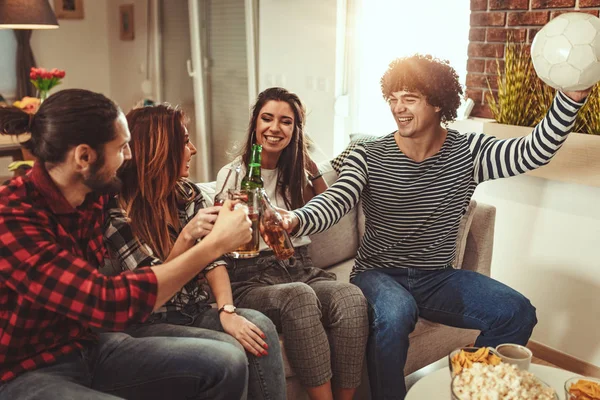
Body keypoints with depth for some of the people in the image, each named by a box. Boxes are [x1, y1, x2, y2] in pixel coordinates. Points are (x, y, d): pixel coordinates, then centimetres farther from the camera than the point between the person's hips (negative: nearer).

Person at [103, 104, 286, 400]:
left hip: (194, 310, 6)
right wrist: (186, 237, -34)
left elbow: (213, 258, -2)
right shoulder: (117, 209, -15)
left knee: (261, 326, -22)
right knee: (227, 350, -29)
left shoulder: (187, 192, 3)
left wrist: (227, 310, -19)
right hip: (148, 322, -5)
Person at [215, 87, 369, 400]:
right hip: (252, 277, -4)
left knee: (352, 298, -29)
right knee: (298, 296, -39)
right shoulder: (232, 174, 4)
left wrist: (308, 160, 16)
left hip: (300, 269, 4)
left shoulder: (295, 172, 18)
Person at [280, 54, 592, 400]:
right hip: (379, 276, -3)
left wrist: (572, 96, -29)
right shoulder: (368, 158, -9)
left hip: (438, 279, 3)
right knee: (395, 312, -36)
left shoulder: (469, 152, -3)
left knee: (518, 312, -12)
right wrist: (295, 220, -46)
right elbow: (335, 201, -25)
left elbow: (536, 151, -14)